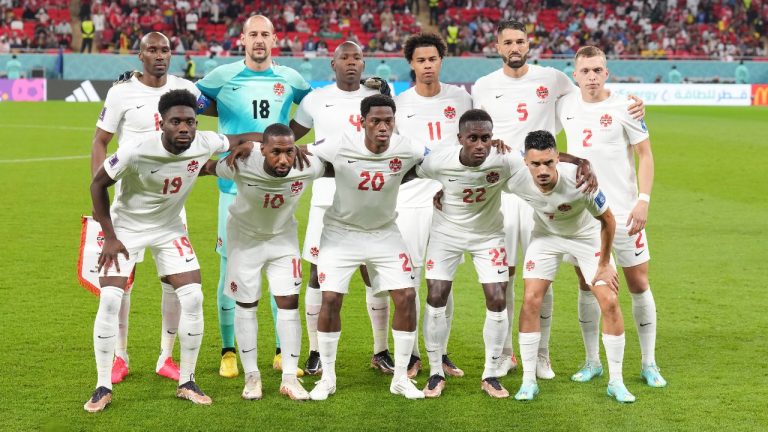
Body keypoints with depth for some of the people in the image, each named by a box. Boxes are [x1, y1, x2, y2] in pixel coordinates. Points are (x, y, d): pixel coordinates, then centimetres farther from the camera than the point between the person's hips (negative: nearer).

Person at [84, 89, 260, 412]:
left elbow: (240, 140, 0)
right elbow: (98, 184, -16)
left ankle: (186, 382, 9)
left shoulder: (204, 144, -21)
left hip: (169, 228, 4)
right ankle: (103, 388, 1)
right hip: (126, 227, -3)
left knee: (193, 298, -6)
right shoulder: (137, 152, -31)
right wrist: (110, 237, -15)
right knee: (109, 301, -13)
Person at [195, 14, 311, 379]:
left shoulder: (289, 80, 6)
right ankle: (228, 352, 13)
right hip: (235, 187, -2)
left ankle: (283, 352, 15)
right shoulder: (223, 77, -1)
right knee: (230, 269, 1)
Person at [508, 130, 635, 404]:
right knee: (531, 300, -12)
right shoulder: (516, 181, -31)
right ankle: (528, 381, -1)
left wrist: (604, 264, -12)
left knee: (609, 302, -9)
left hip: (587, 236, -1)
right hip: (546, 235, 1)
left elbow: (607, 220, -20)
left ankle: (616, 382, 5)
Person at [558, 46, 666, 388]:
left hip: (622, 211, -3)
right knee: (587, 286, 7)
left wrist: (643, 199, -13)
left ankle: (649, 363, 10)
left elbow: (645, 155, -4)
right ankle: (592, 362, 17)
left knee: (638, 284, 0)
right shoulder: (565, 107, 3)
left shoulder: (623, 109, -7)